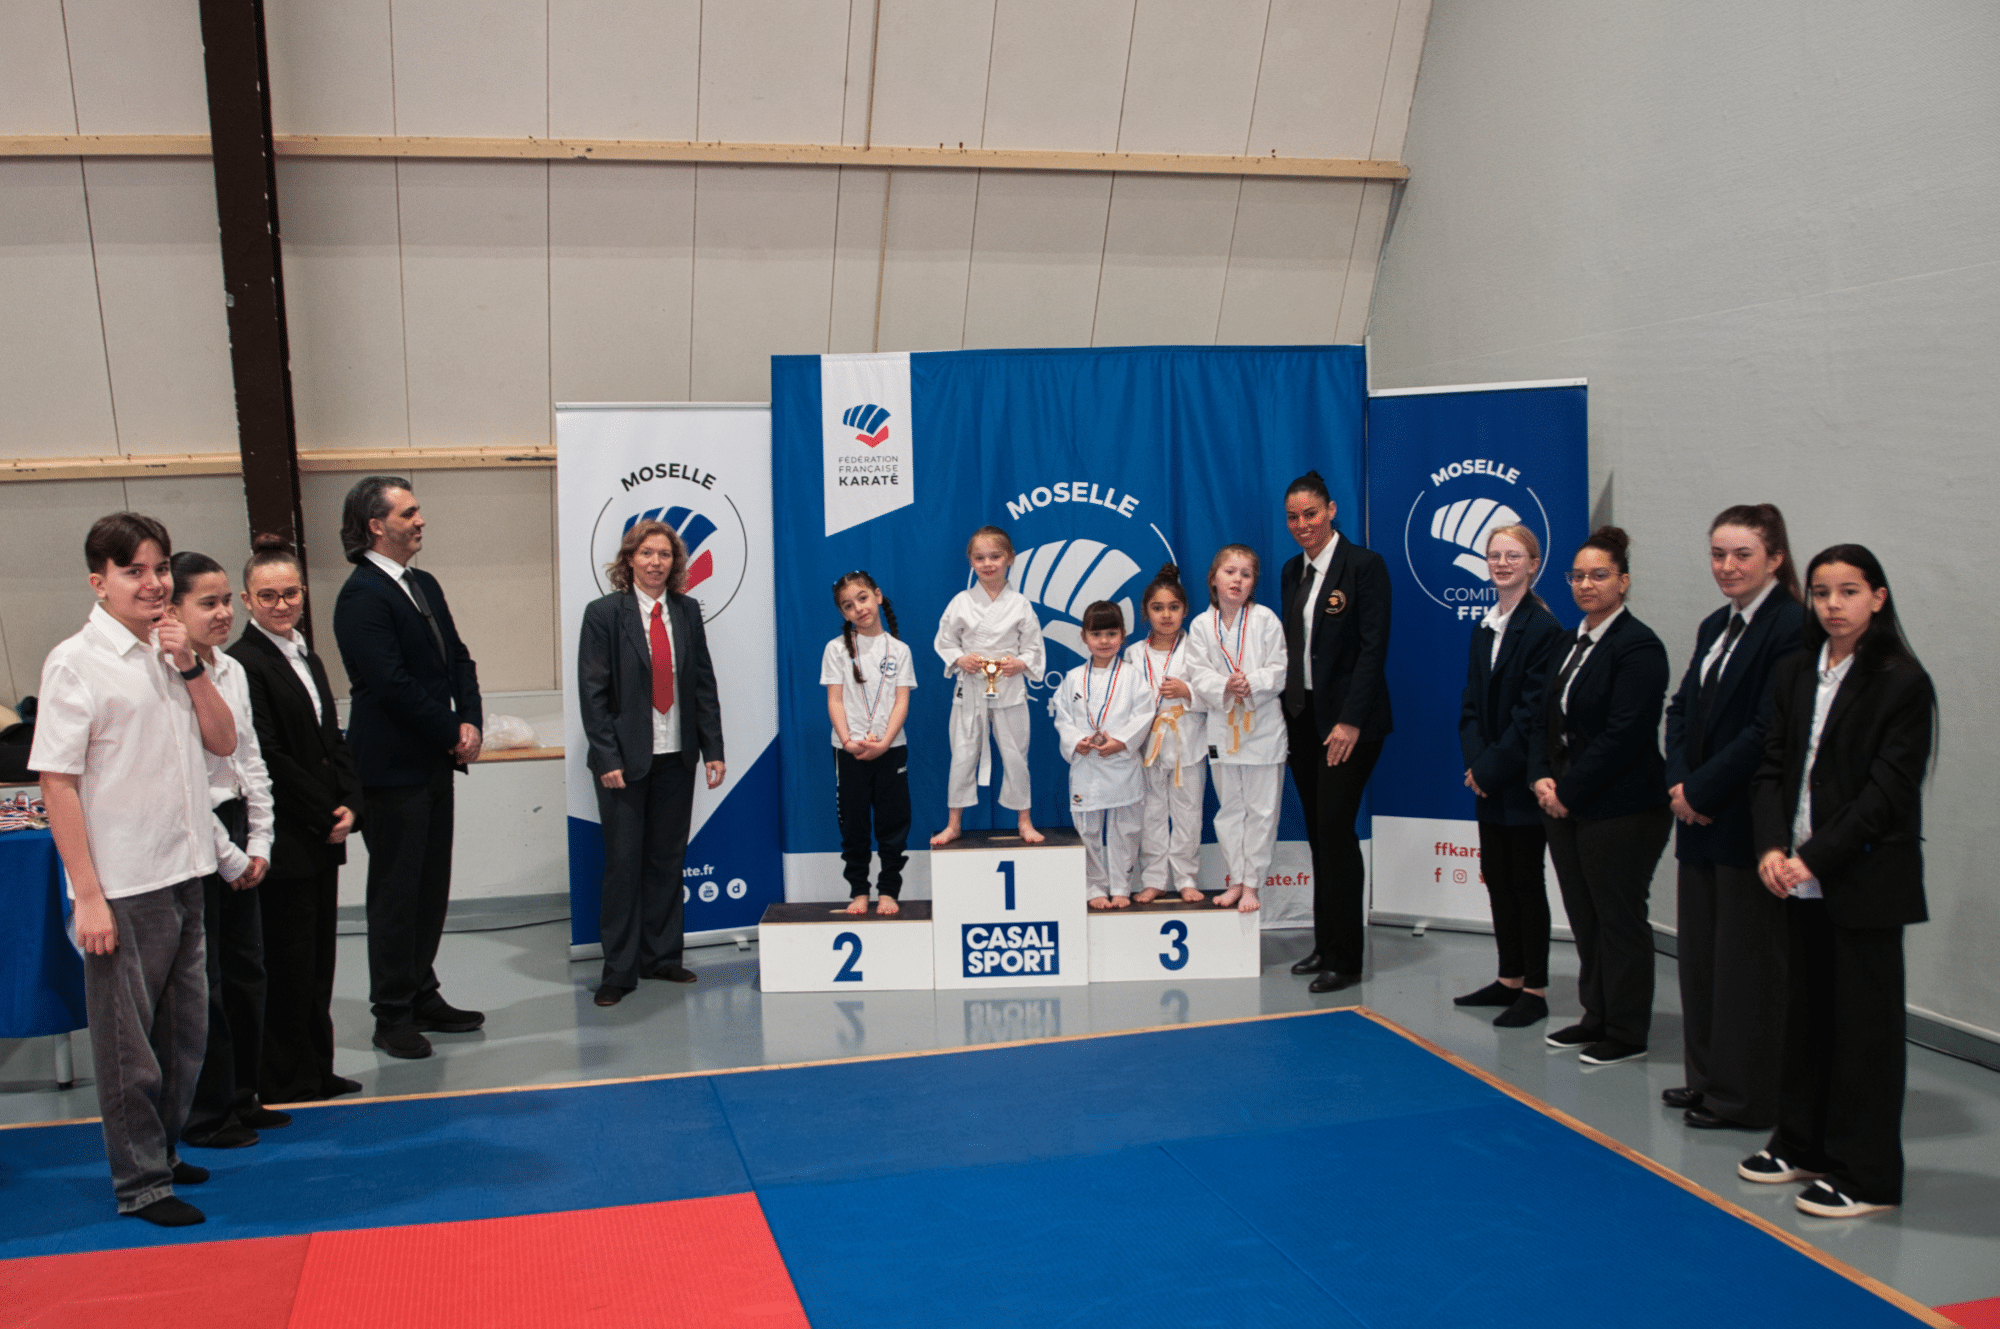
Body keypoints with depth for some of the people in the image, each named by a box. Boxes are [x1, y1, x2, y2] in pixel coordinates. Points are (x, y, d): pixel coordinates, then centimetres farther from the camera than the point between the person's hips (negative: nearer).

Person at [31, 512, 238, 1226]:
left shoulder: (171, 651, 9)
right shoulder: (76, 662, -11)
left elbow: (224, 741, 9)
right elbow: (57, 784, -13)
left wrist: (191, 668, -5)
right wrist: (88, 897, -16)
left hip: (186, 872, 7)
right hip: (122, 887, -7)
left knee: (185, 1030, 17)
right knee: (128, 1041, 5)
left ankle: (161, 1151, 34)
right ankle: (139, 1182, 17)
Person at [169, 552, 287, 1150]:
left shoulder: (232, 670, 8)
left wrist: (259, 843, 6)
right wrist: (230, 858, -11)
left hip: (236, 830, 8)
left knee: (246, 970, 14)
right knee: (203, 982, 2)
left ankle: (241, 1096, 27)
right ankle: (206, 1113, 15)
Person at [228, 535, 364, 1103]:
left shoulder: (308, 659, 16)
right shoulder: (245, 663, -13)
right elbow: (268, 759, -17)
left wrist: (349, 804, 1)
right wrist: (324, 816, -12)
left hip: (325, 835, 8)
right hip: (285, 840, -8)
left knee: (318, 956, 13)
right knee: (288, 962, 0)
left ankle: (315, 1071, 23)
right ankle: (286, 1083, 11)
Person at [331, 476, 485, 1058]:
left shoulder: (426, 586, 14)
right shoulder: (361, 596, -14)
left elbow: (458, 659, 15)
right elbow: (393, 683, -20)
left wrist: (470, 722, -1)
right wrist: (452, 737, -12)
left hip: (434, 764, 8)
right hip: (393, 769, -8)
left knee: (432, 886, 13)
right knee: (396, 893, 0)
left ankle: (423, 997, 25)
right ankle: (393, 1015, 10)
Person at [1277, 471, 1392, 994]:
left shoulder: (1365, 565, -9)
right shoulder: (1293, 570, 12)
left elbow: (1374, 647, -14)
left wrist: (1350, 721, -19)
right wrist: (1287, 711, 7)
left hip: (1347, 720, -7)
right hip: (1303, 716, 7)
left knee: (1335, 828, -9)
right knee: (1319, 832, 11)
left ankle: (1345, 960, -1)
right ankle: (1325, 945, 20)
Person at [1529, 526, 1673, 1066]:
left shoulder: (1638, 646, -13)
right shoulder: (1570, 644, 14)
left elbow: (1624, 736, -19)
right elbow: (1544, 718, 15)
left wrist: (1569, 791, -16)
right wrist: (1542, 777, -1)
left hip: (1620, 811, -8)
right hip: (1566, 805, 8)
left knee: (1619, 918, 2)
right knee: (1583, 917, 14)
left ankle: (1627, 1033, 13)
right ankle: (1597, 1017, 27)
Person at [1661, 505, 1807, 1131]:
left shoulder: (1793, 627, -14)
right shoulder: (1715, 627, 14)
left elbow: (1768, 731, -19)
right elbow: (1682, 709, 15)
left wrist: (1701, 790, -15)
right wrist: (1679, 781, -1)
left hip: (1751, 821, -9)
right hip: (1702, 819, 9)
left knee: (1747, 957, 1)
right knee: (1698, 949, 14)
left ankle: (1745, 1095, 13)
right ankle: (1707, 1076, 27)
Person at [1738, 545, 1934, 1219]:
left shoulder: (1902, 682, -9)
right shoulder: (1792, 675, 8)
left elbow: (1888, 790, -14)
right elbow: (1772, 767, 7)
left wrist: (1816, 858, -17)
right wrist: (1772, 847, -9)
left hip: (1866, 879, -6)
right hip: (1801, 877, 6)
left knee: (1865, 1020, 1)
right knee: (1807, 1009, 14)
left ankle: (1866, 1175, 11)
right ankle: (1803, 1144, 28)